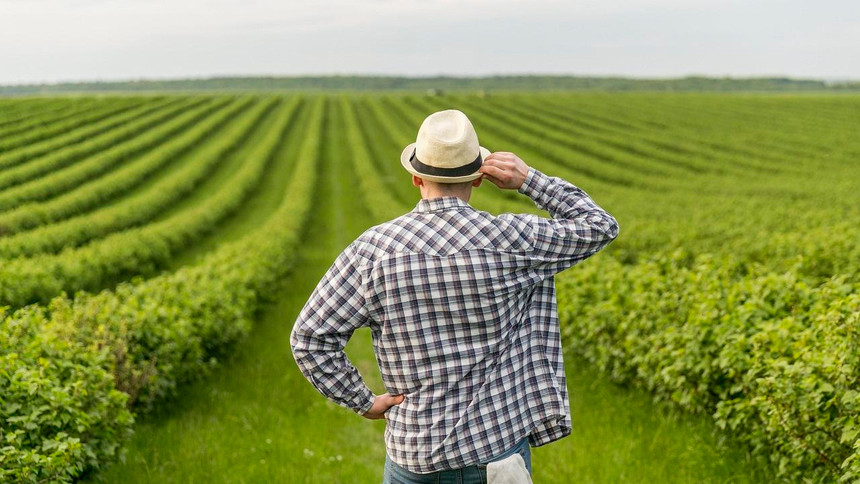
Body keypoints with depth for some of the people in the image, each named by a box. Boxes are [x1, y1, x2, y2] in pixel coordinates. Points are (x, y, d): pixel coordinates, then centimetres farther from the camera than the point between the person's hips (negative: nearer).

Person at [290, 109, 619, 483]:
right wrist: (529, 179, -1)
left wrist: (363, 402, -1)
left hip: (412, 451, 2)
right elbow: (599, 227, 3)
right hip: (497, 447, -1)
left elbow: (309, 337, -10)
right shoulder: (510, 241, -12)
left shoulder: (373, 248, -8)